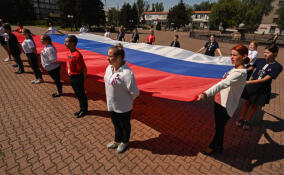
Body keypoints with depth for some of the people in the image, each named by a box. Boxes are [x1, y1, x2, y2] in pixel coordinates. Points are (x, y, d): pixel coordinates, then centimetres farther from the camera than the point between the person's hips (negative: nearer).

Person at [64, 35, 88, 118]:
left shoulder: (77, 55, -23)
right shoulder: (69, 53, 5)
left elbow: (84, 68, -21)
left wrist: (83, 79, -12)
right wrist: (70, 75, 15)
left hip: (77, 77, -9)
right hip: (71, 77, 9)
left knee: (81, 94, 7)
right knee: (77, 94, 20)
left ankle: (84, 110, 26)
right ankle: (82, 109, 36)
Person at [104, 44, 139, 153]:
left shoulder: (127, 73, -31)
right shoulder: (109, 68, -6)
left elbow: (134, 93, -25)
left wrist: (126, 101, -8)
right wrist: (110, 98, 11)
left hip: (123, 107, -7)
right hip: (111, 104, 7)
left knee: (125, 125, 20)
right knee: (116, 124, 28)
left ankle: (125, 142, 48)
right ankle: (117, 140, 54)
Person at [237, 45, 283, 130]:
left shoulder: (277, 67, -15)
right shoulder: (260, 60, -6)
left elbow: (265, 79, -22)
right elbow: (251, 68, 13)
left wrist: (249, 82, -29)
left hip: (263, 89, -2)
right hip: (252, 85, 2)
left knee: (255, 105, 12)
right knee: (247, 102, 9)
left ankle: (247, 121, 28)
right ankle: (241, 119, 22)